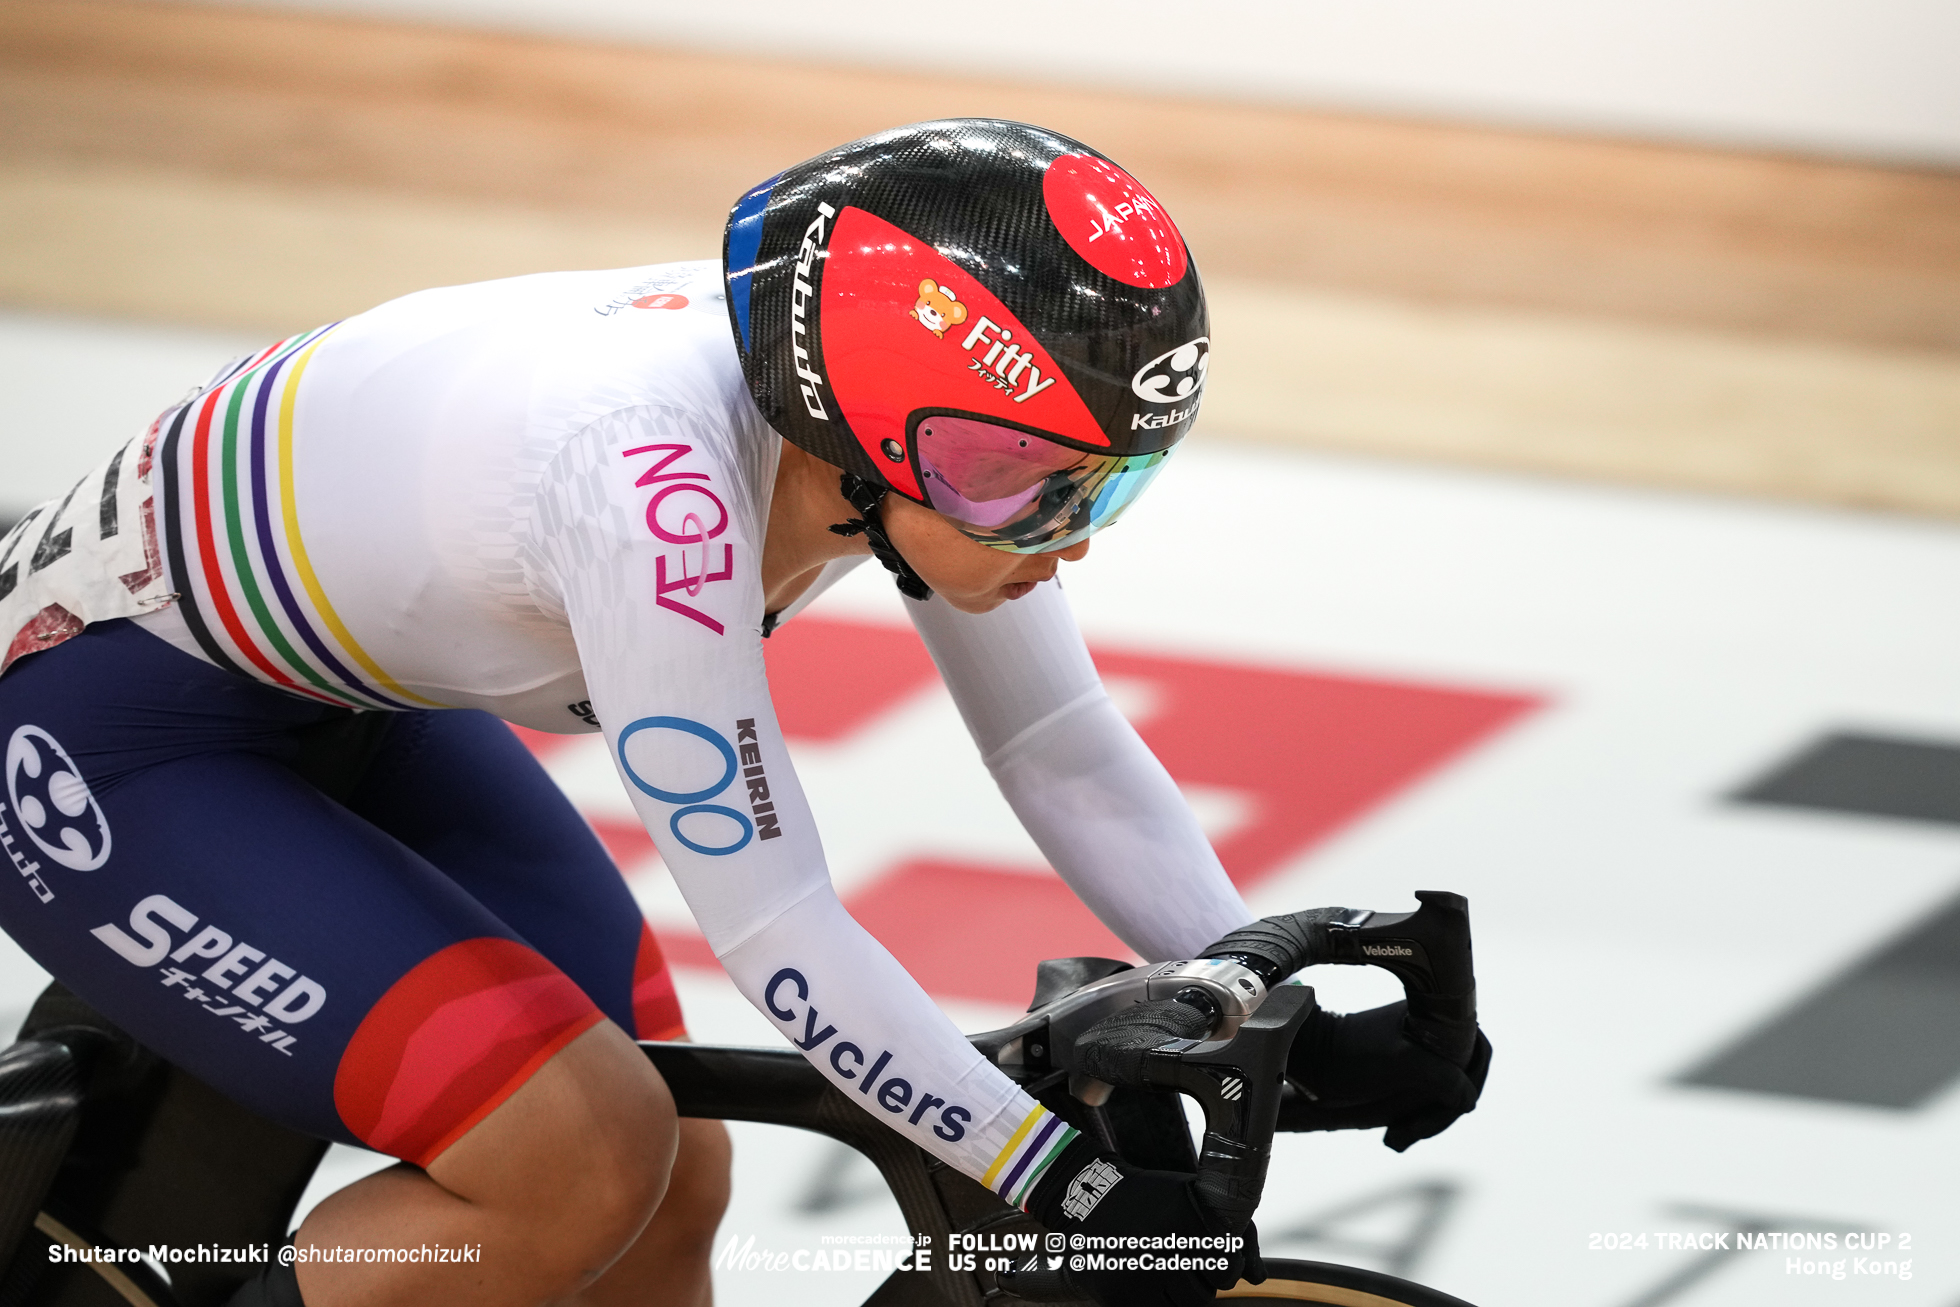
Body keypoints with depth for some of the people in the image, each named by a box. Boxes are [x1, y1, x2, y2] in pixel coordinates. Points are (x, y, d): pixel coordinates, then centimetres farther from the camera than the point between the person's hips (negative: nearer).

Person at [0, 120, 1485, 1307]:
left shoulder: (945, 443, -14)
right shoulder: (654, 478, -38)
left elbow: (1071, 759, -3)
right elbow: (772, 927, -33)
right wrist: (1065, 1179, -31)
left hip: (339, 705, 9)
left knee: (680, 1184, 1)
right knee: (587, 1163, -21)